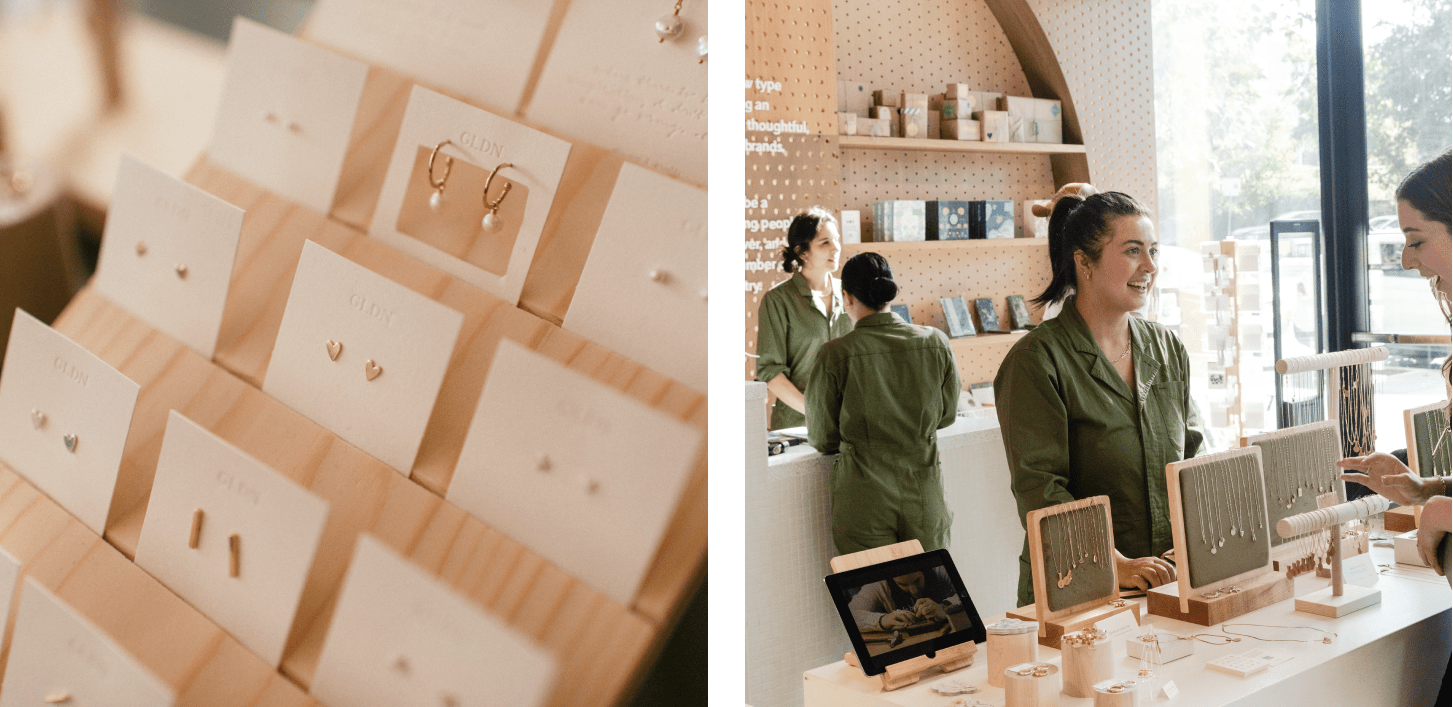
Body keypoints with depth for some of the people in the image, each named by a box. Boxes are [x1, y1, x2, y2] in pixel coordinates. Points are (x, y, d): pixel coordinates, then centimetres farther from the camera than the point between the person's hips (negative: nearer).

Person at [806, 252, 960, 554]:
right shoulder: (936, 344, -4)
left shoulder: (835, 355, -13)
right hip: (924, 494, 3)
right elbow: (947, 415, 11)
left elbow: (822, 439, -2)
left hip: (864, 499, -3)